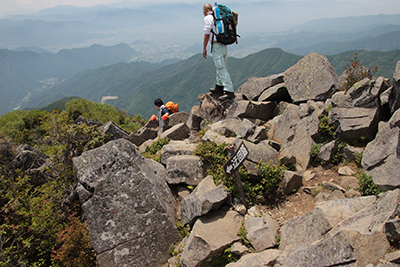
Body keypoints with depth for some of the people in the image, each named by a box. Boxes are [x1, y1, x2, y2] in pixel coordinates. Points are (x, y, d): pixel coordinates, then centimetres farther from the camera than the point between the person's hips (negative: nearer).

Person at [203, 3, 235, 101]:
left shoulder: (208, 18, -7)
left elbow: (207, 34, -11)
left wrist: (204, 48, -5)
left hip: (216, 45, -9)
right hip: (224, 45, 9)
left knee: (221, 68, -11)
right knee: (221, 66, 19)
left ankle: (229, 91, -16)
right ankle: (220, 86, 33)